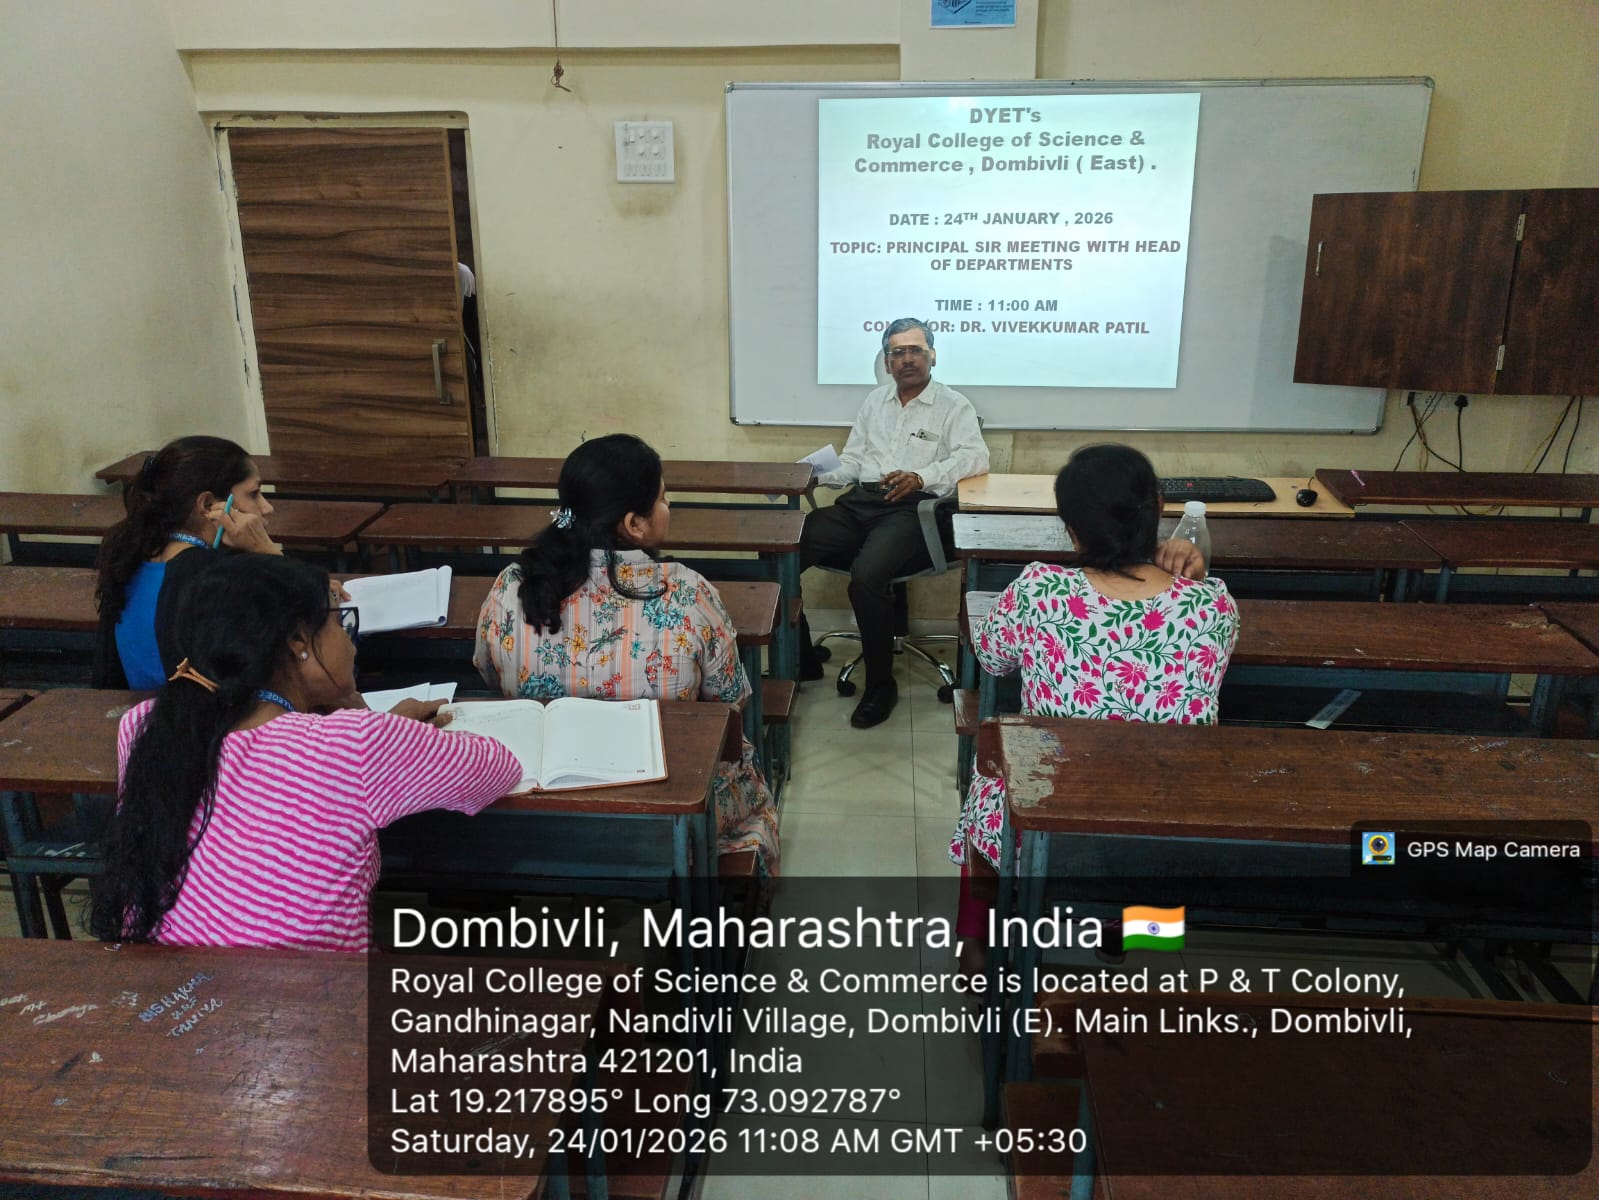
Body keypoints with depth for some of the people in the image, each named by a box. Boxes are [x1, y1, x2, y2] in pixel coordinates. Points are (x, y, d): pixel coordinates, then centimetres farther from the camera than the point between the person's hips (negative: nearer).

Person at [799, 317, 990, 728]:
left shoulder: (953, 405, 6)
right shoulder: (875, 401, 23)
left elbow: (975, 456, -10)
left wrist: (922, 476, -27)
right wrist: (811, 477, 2)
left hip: (912, 509, -5)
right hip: (858, 503, 5)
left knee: (866, 575, -35)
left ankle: (881, 685, -15)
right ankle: (801, 660, 0)